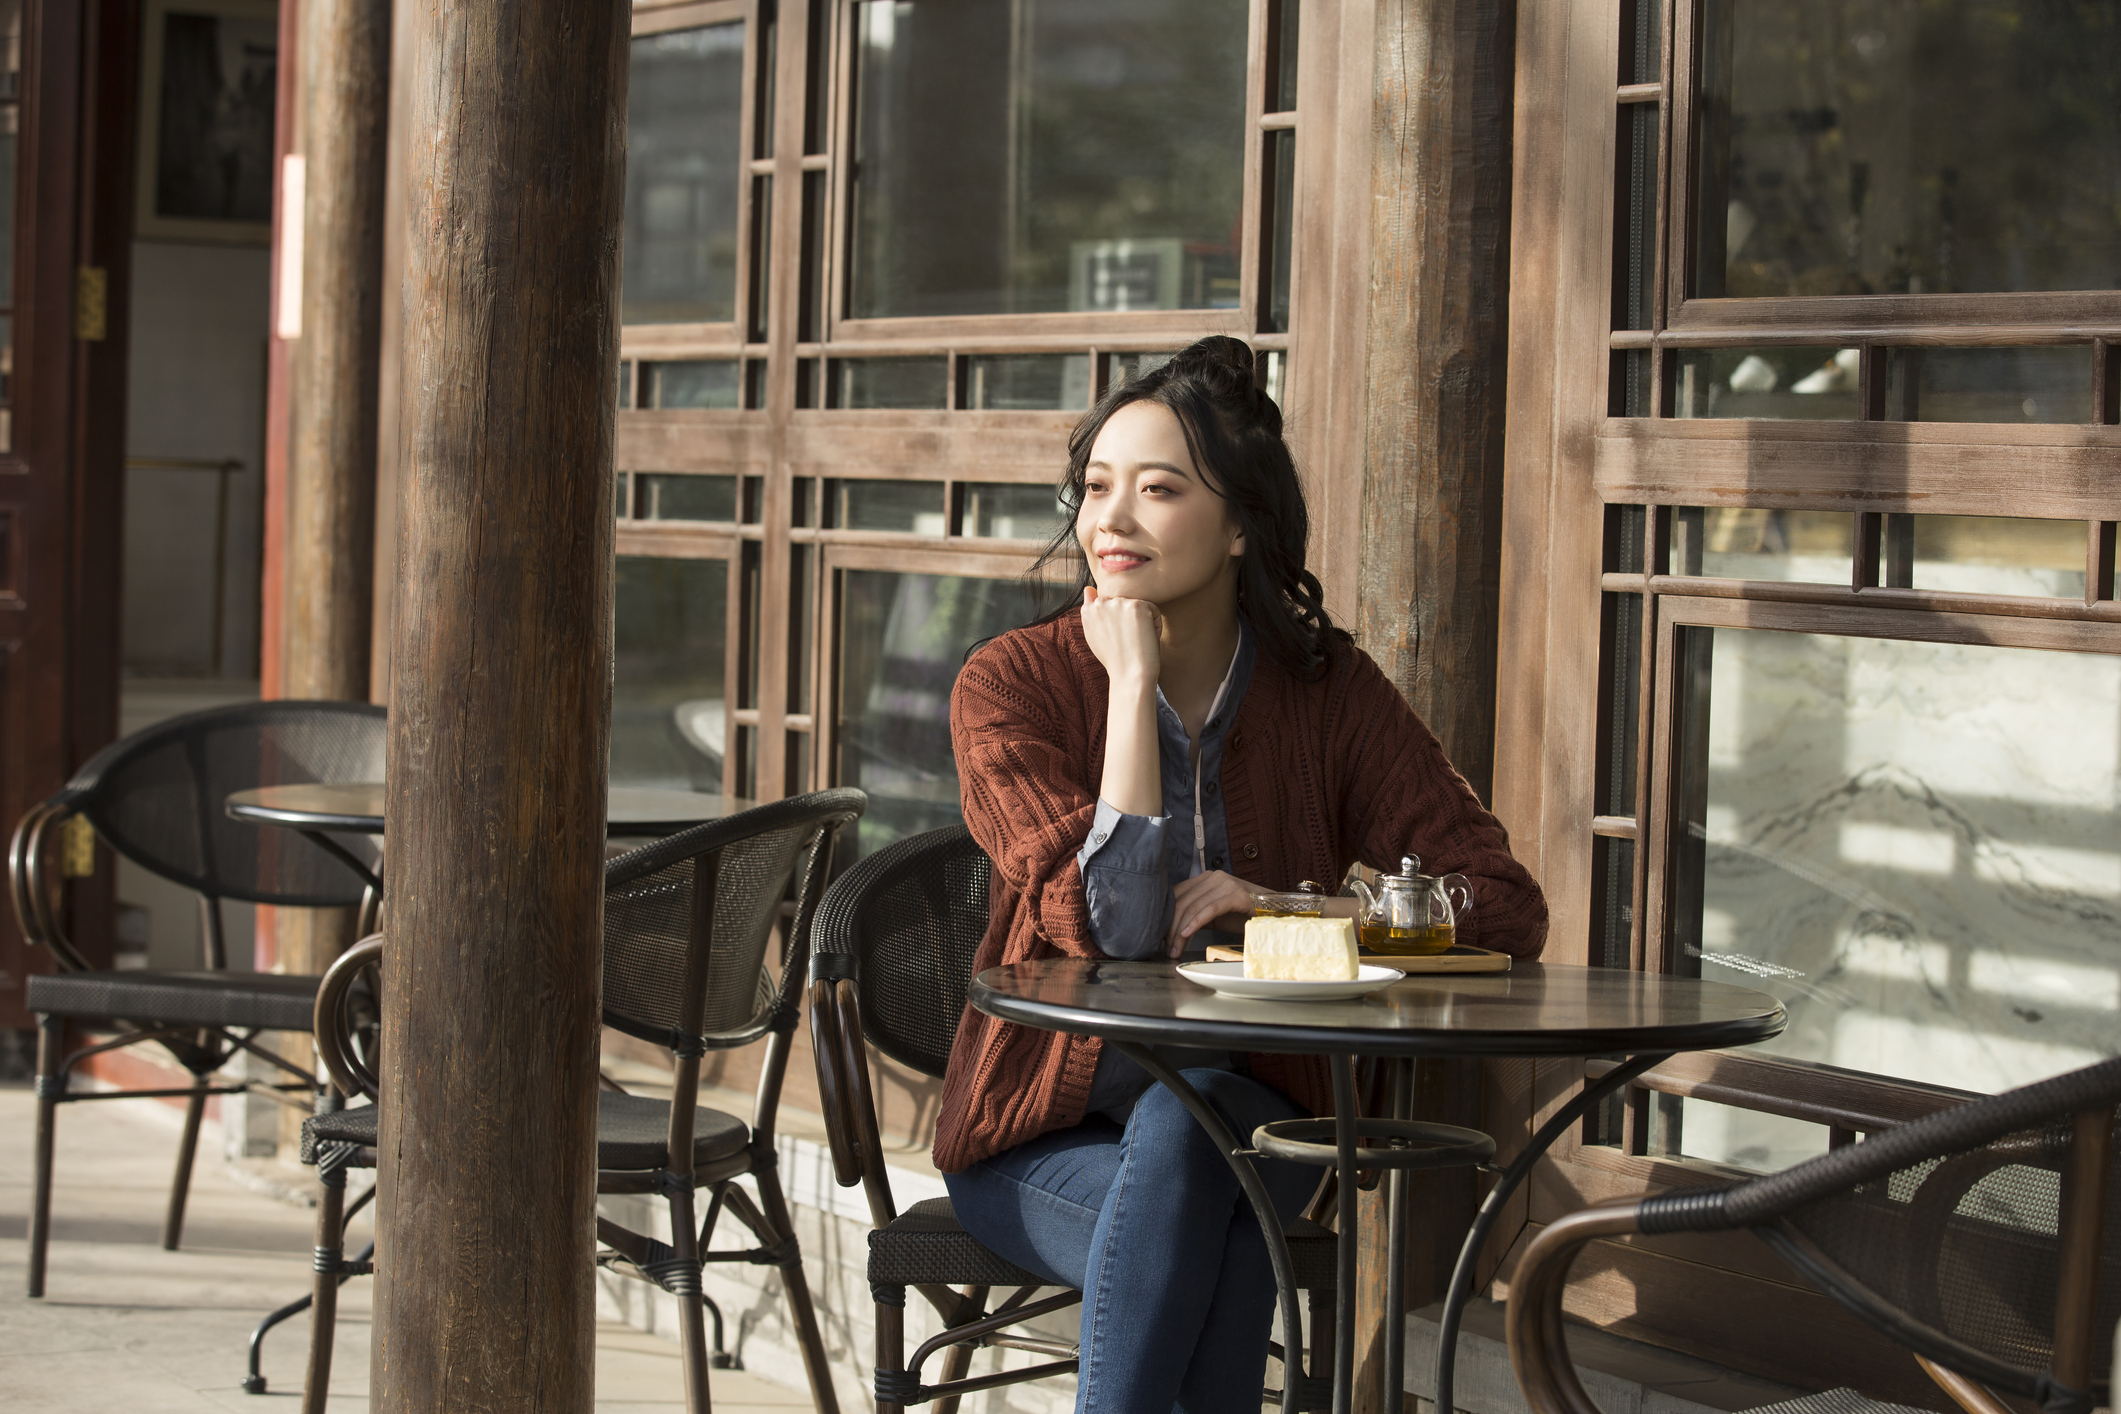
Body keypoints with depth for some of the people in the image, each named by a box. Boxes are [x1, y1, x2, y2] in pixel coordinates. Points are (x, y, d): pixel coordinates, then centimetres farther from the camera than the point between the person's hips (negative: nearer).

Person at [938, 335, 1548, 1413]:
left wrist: (1288, 911, -19)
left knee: (1182, 1121, -35)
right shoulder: (1011, 682, -7)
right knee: (1212, 1231, -34)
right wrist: (1133, 680, -19)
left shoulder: (1329, 692, -2)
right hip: (1044, 1131, -1)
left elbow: (1506, 910, -8)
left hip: (1247, 1112, 1)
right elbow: (1116, 925, -21)